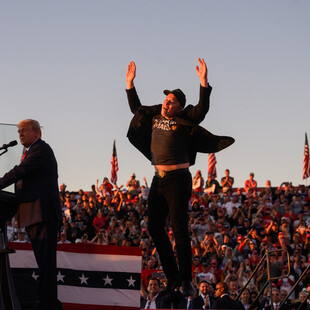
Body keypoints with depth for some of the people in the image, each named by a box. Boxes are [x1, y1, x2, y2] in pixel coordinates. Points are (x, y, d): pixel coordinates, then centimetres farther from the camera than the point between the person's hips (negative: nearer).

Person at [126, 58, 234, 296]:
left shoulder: (184, 121, -4)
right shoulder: (154, 116, 13)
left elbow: (202, 109, -18)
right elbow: (136, 108, 29)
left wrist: (204, 81, -27)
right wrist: (130, 83, 26)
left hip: (178, 180, -7)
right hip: (158, 180, 7)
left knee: (180, 230, -7)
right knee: (155, 228, 7)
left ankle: (186, 280, 0)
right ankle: (172, 276, 16)